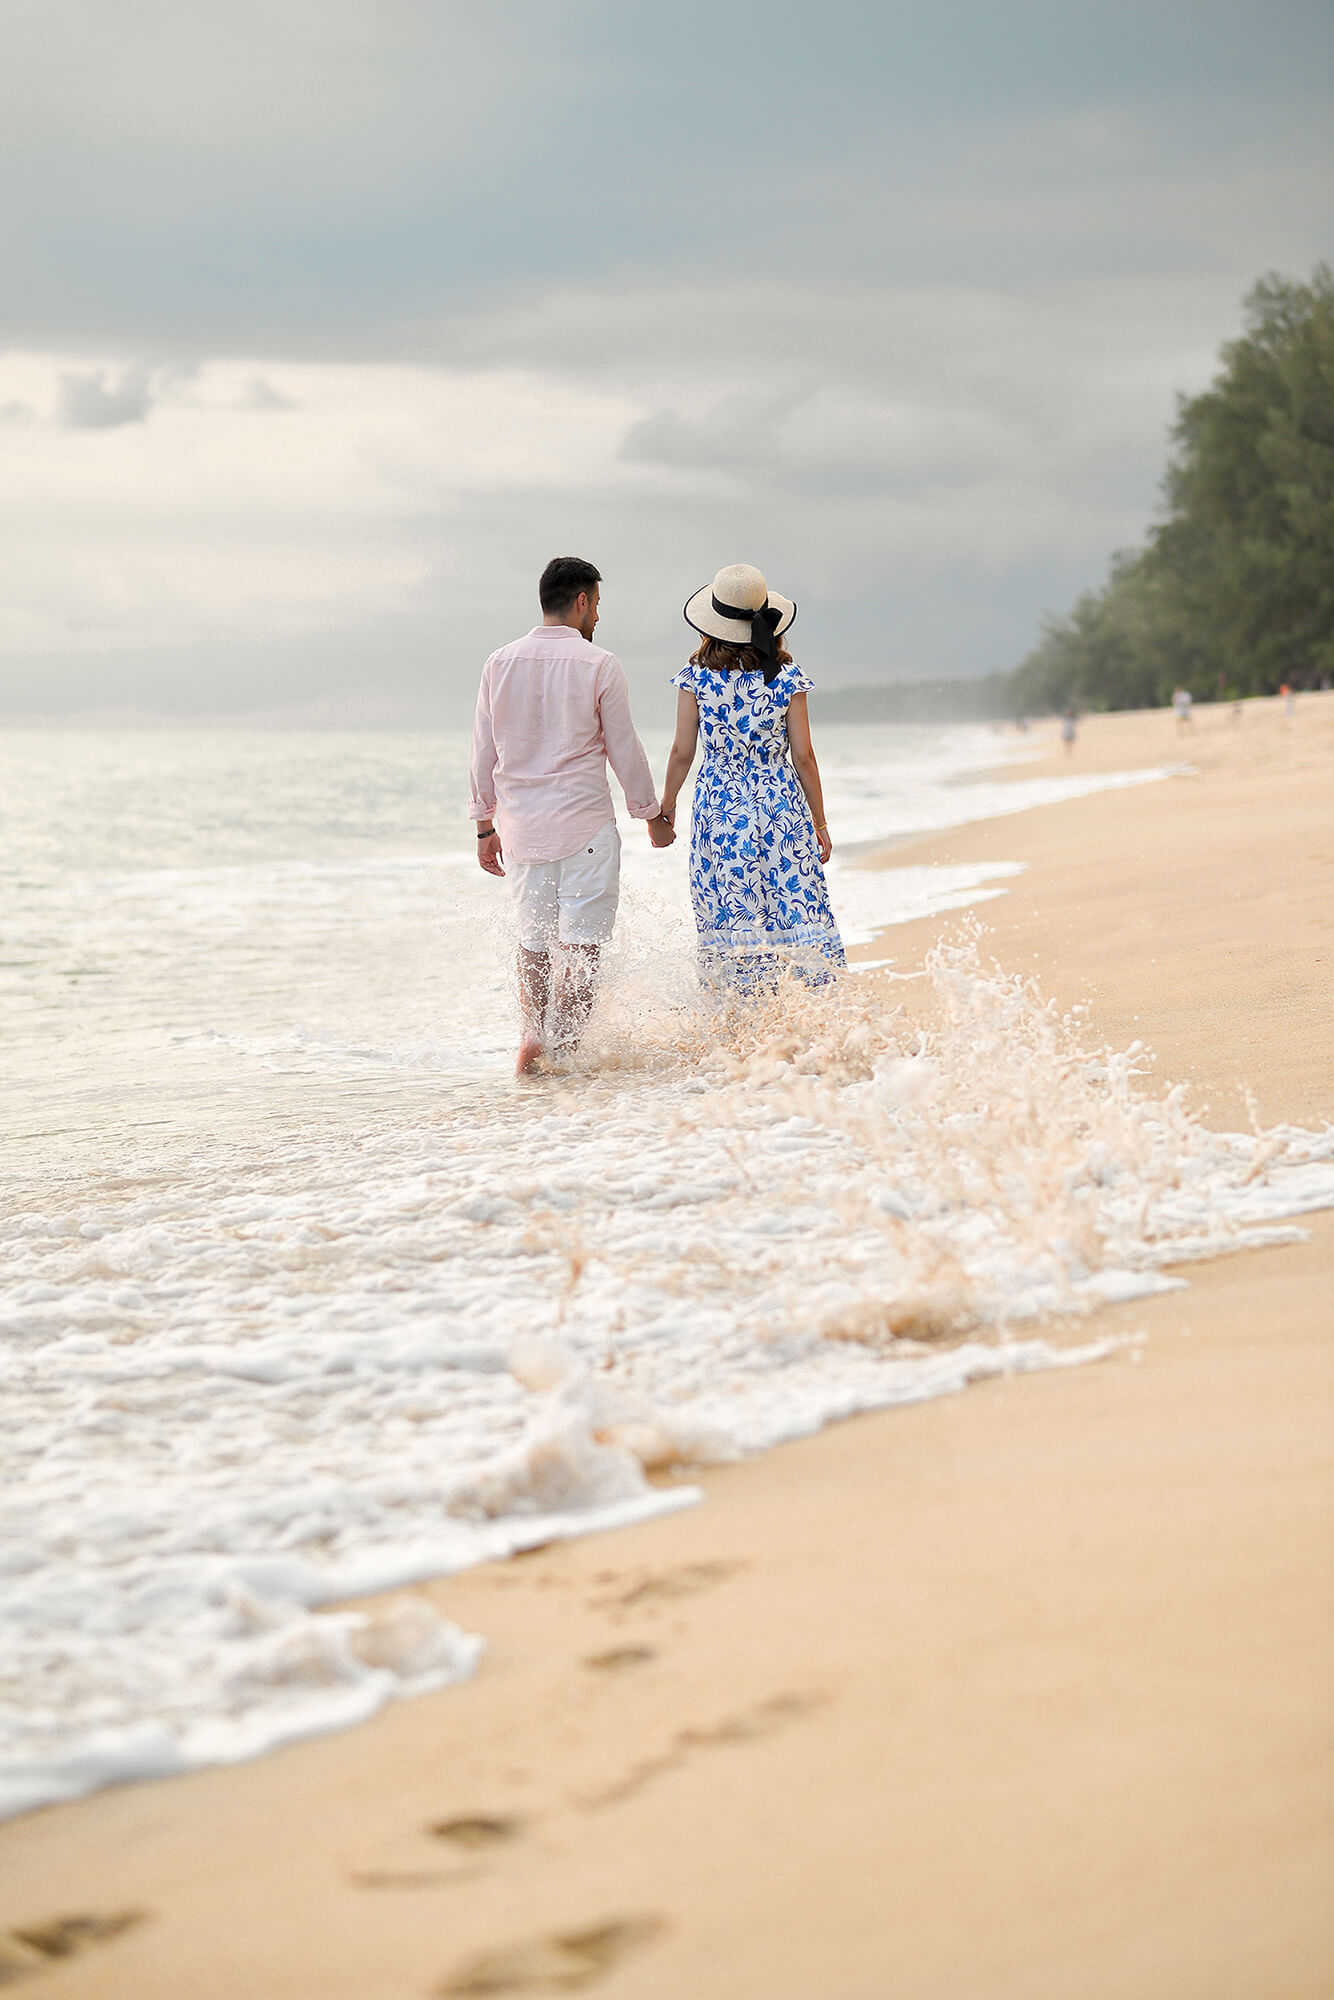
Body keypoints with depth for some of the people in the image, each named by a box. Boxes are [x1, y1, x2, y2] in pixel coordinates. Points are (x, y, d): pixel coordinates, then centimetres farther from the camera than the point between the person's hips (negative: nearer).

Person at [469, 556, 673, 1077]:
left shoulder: (500, 663, 5)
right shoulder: (598, 664, -8)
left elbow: (483, 751, 8)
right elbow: (624, 750, -4)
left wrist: (485, 826, 16)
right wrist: (653, 816, 8)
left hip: (521, 824, 5)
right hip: (584, 821, -5)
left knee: (534, 940, 16)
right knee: (581, 944, -1)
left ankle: (531, 1043, 14)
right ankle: (564, 1053, -6)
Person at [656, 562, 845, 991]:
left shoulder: (696, 678, -4)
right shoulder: (787, 678, -4)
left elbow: (682, 752, -1)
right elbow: (803, 756, -2)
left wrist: (665, 807, 14)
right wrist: (819, 823, 7)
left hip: (717, 806, 0)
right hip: (781, 807, 0)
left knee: (729, 922, 5)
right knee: (798, 913, 5)